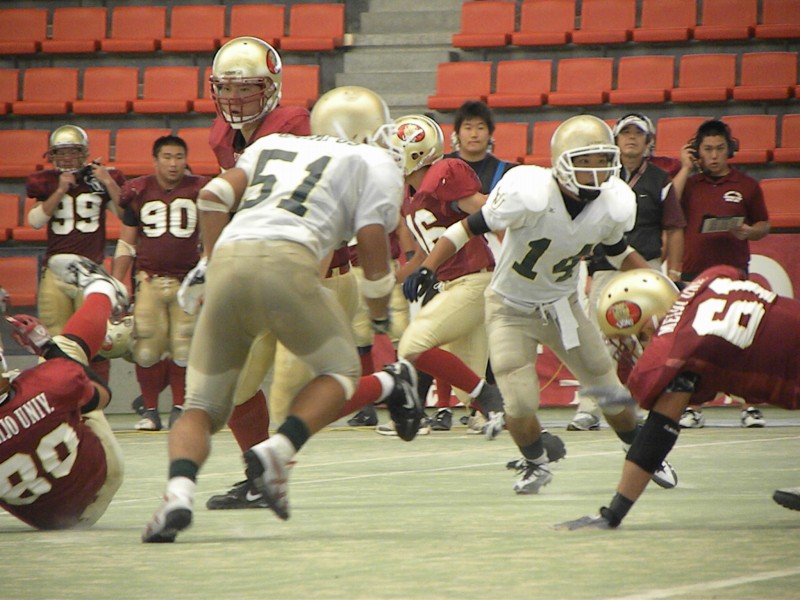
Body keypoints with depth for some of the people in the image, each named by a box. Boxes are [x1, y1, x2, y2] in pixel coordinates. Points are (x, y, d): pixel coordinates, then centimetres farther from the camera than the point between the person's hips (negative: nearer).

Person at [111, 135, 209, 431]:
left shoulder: (200, 191, 2)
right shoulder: (139, 192, 4)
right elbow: (126, 244, 10)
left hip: (187, 282, 0)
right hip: (149, 281, 0)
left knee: (184, 349, -2)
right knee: (146, 349, -3)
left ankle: (179, 408, 13)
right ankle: (150, 410, 11)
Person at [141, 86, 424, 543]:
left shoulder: (272, 146, 33)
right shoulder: (375, 164, 20)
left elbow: (214, 196, 20)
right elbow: (373, 249, 11)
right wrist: (381, 318, 26)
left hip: (227, 261, 4)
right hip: (285, 259, -4)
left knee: (203, 407, 13)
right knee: (341, 372, 20)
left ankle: (179, 491, -16)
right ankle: (277, 452, -6)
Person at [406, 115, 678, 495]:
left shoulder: (612, 207, -14)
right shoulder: (531, 195, -31)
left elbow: (618, 252, 8)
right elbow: (468, 228, -21)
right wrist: (428, 268, -32)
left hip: (563, 305, 4)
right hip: (511, 309, -4)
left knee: (611, 392, 9)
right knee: (520, 407, -15)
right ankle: (535, 463, 17)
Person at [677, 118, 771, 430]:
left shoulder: (746, 185, 8)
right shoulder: (690, 184, 12)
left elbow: (764, 225, 13)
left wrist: (748, 232, -10)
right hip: (694, 273, 1)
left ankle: (750, 407, 2)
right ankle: (693, 408, 9)